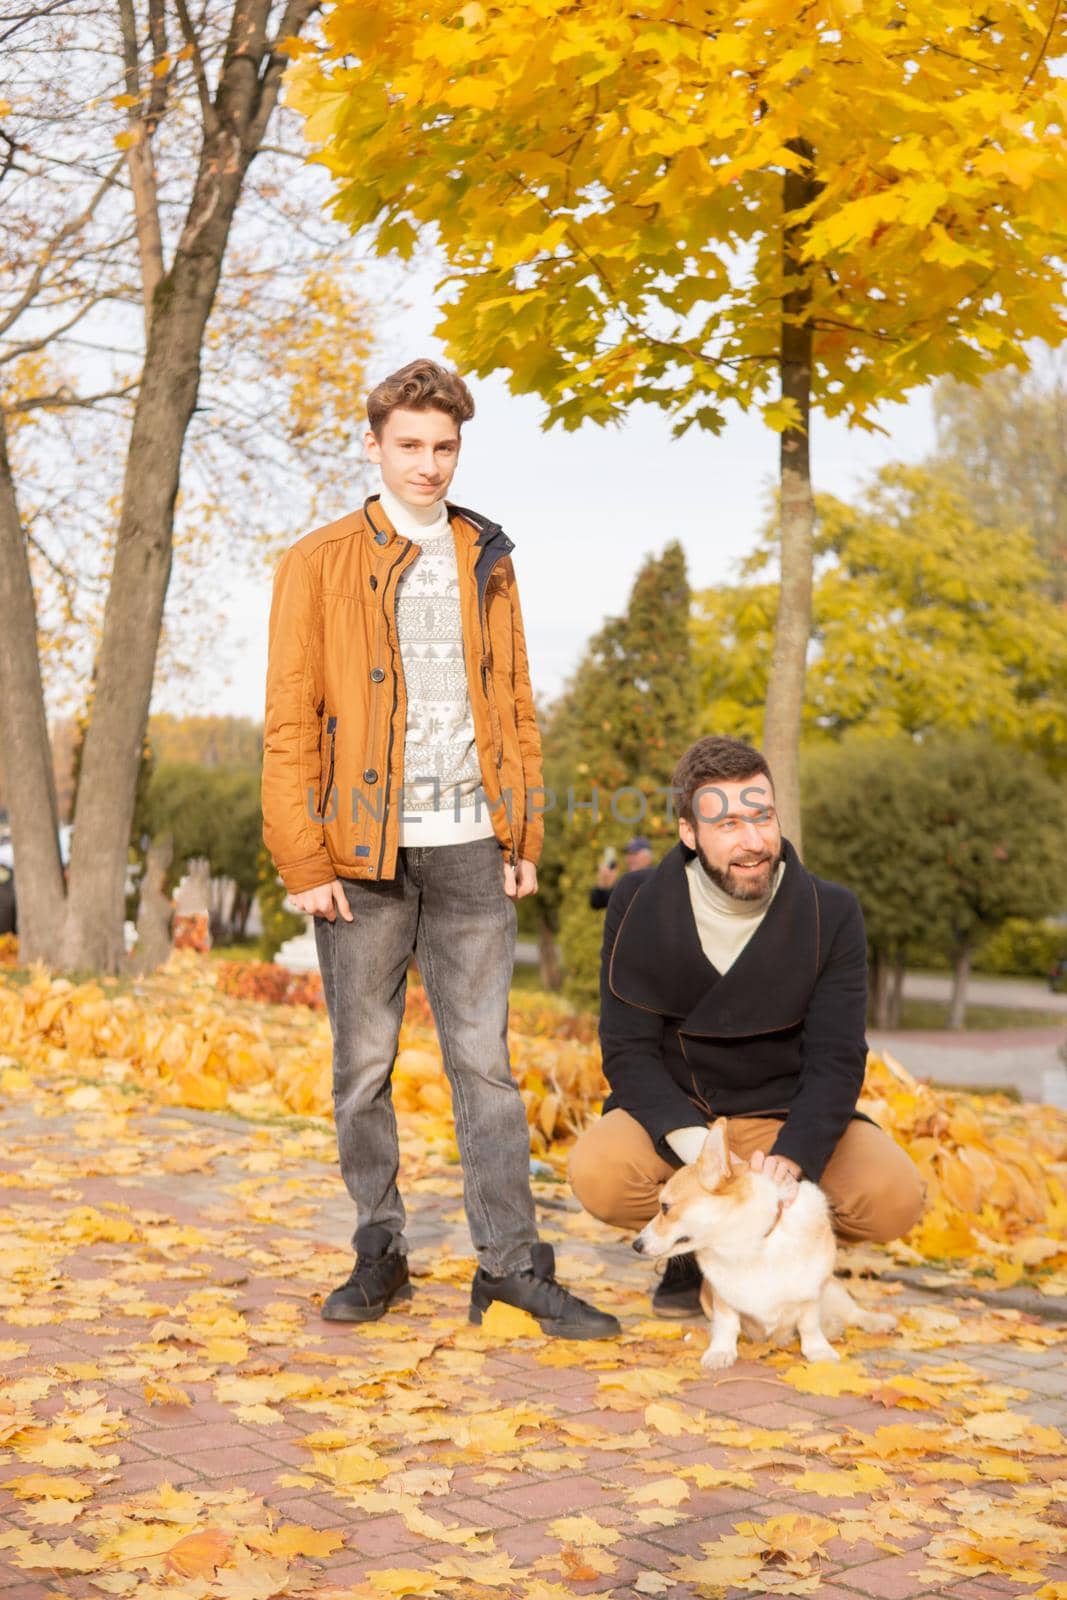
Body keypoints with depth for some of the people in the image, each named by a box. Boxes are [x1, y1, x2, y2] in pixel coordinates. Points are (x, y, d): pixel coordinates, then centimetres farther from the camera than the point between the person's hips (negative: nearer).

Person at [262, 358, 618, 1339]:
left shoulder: (487, 562, 13)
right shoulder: (320, 564, 2)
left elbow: (515, 706, 15)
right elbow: (290, 720, -2)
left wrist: (525, 836, 8)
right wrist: (304, 860, -8)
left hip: (470, 850, 2)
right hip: (364, 852, -2)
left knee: (485, 1058, 3)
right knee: (364, 1062, 6)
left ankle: (511, 1260, 8)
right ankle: (380, 1252, 19)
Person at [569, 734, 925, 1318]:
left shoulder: (832, 914, -11)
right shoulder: (638, 905, -11)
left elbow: (836, 1061, -15)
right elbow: (627, 1050, -12)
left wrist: (790, 1159, -34)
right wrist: (694, 1144, -30)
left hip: (787, 1116, 0)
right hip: (673, 1112, 0)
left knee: (895, 1198, -27)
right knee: (597, 1173, -32)